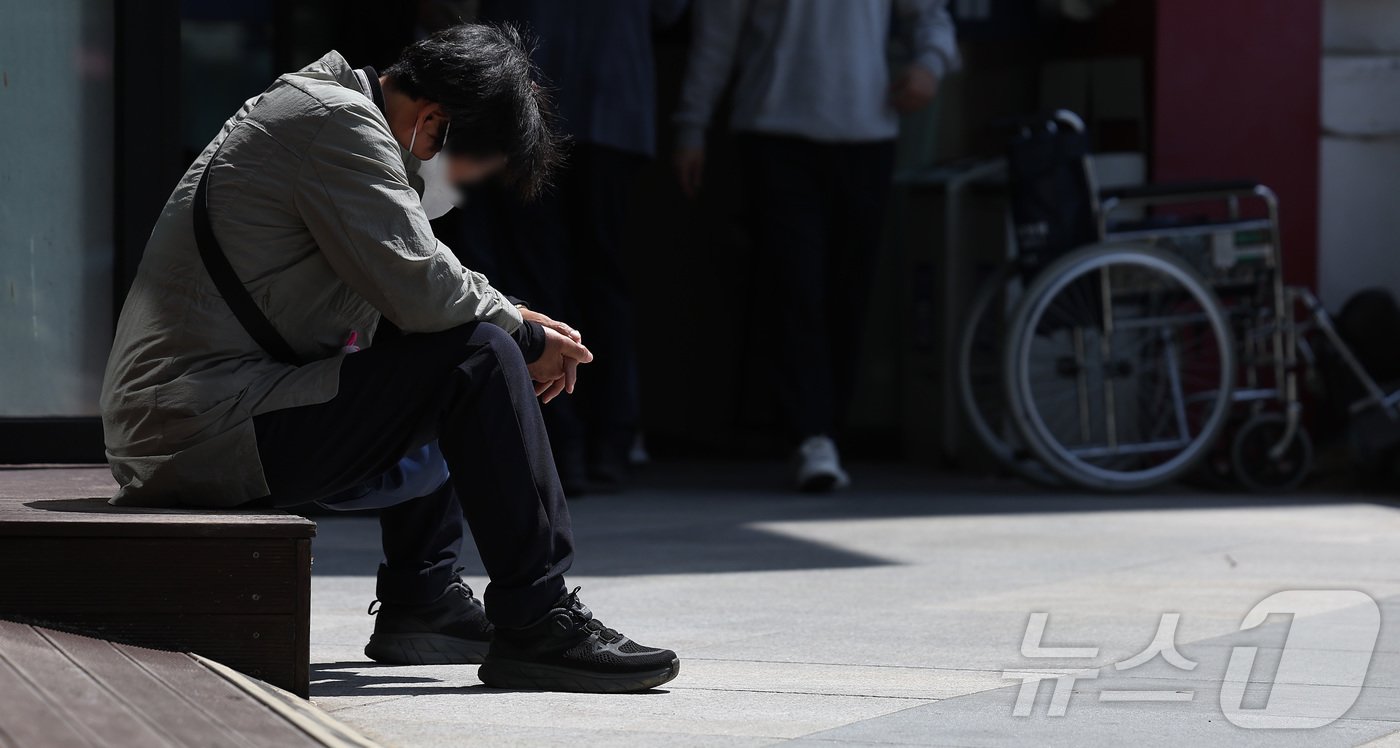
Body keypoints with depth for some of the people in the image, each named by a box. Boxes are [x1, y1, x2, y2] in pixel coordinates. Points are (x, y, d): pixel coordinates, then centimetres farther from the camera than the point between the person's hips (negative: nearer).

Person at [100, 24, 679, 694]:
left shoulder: (313, 106, 19)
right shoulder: (340, 123, -14)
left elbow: (404, 290, 24)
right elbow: (418, 285, -20)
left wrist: (513, 323, 9)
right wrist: (523, 333, -3)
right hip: (207, 441, -11)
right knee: (476, 358, -15)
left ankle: (422, 601, 23)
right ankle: (537, 624, -13)